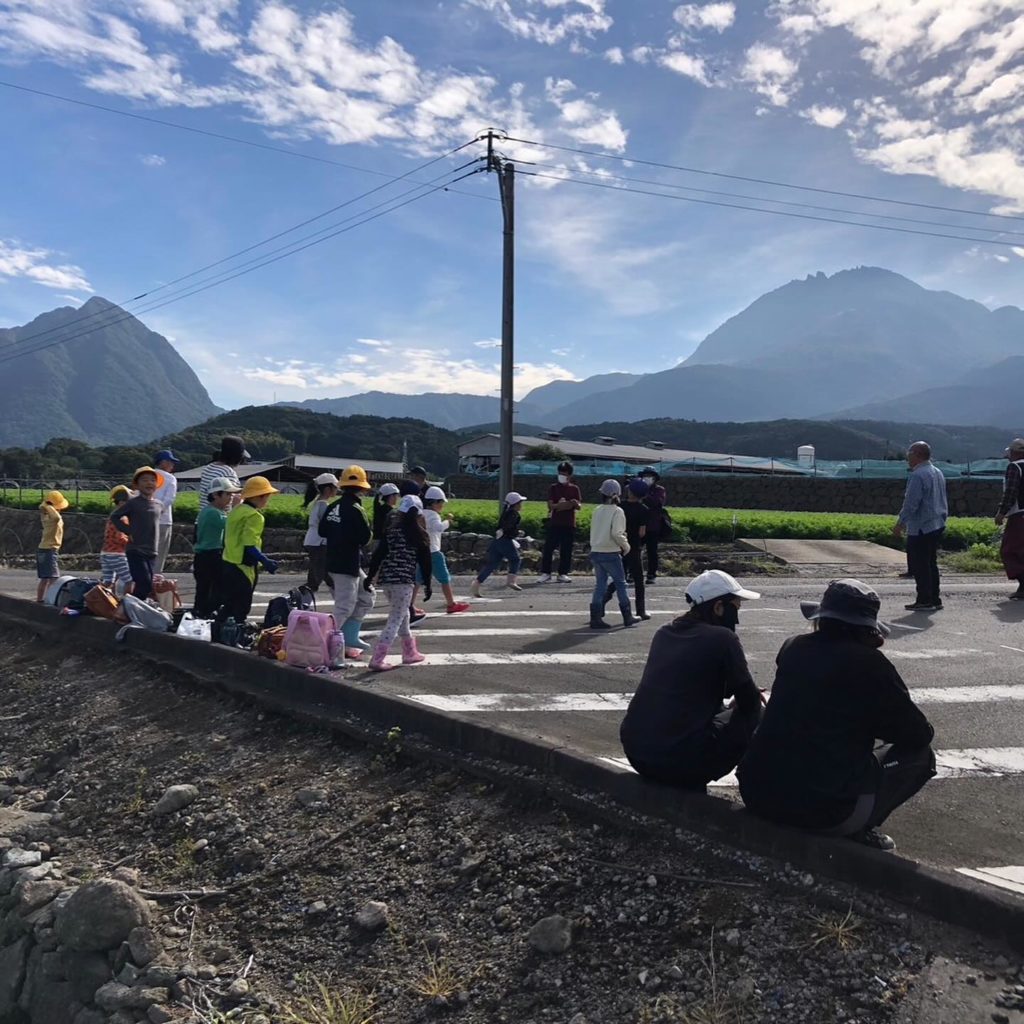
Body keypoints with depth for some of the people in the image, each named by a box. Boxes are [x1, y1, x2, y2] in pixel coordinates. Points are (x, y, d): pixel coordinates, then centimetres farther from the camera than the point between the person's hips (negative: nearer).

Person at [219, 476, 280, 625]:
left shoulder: (237, 510, 12)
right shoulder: (254, 516, -16)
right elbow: (249, 545, -22)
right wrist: (265, 562, -17)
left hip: (228, 563, 9)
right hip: (243, 568, -9)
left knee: (228, 605, 17)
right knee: (241, 609, 0)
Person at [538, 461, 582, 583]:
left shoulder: (574, 489, 9)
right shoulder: (553, 488, 5)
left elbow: (579, 506, 3)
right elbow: (550, 505, -5)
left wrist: (576, 504, -20)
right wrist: (560, 505, -24)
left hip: (569, 524, 1)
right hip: (554, 523, -1)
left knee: (566, 550, 3)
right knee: (548, 548, -4)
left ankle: (563, 574, 11)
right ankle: (546, 573, 2)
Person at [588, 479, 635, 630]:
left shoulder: (597, 510, 9)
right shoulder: (617, 511, -10)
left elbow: (594, 531, 13)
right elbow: (616, 533, -19)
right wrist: (626, 546, -3)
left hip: (595, 552, 6)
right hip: (611, 554, -5)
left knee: (599, 584, 9)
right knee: (620, 583, 8)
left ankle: (596, 618, 4)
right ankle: (627, 617, 15)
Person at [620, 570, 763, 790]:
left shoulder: (665, 633, 12)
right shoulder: (722, 638, -8)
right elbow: (749, 703, 0)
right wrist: (751, 697, 22)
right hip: (680, 759, -7)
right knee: (755, 715, 11)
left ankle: (685, 780, 20)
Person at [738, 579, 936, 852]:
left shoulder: (792, 648, 7)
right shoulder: (869, 662, -8)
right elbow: (920, 734, 1)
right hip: (826, 810, -5)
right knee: (920, 756, 13)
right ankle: (855, 832, 5)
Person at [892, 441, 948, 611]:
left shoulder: (917, 475, -17)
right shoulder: (938, 473, 13)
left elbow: (911, 503, -20)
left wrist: (900, 522, -12)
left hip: (921, 529, -9)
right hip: (937, 526, 9)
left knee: (919, 566, -2)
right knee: (931, 564, 15)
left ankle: (924, 601, 1)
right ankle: (935, 600, 19)